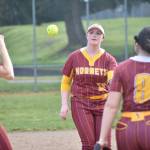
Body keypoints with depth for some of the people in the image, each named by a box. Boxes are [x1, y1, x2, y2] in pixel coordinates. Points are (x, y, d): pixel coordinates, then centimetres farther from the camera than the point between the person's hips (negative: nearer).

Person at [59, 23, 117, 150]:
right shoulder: (75, 57, 4)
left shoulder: (109, 59, 1)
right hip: (80, 103, -1)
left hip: (102, 104, 1)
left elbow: (113, 79, -17)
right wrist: (64, 105, 0)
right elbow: (66, 82, 9)